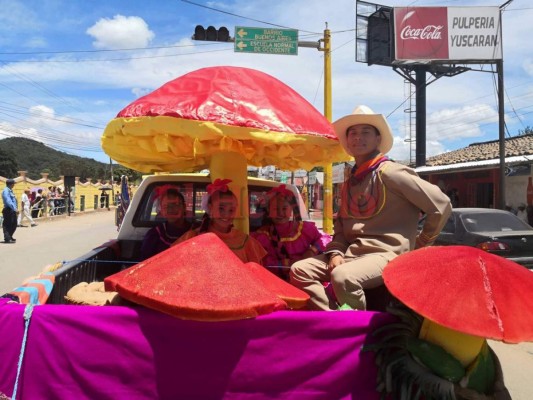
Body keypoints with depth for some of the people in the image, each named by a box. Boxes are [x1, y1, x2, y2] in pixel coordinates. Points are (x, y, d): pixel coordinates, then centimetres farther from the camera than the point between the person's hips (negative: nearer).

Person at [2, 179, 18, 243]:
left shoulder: (10, 190, 16)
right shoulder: (6, 191, -13)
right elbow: (8, 201, -24)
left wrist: (16, 208, 16)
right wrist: (14, 208, -31)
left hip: (12, 210, 10)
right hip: (8, 210, -10)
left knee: (14, 225, 15)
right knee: (7, 225, -5)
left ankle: (10, 237, 27)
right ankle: (7, 238, -3)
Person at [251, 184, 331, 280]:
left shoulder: (304, 227, 11)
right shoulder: (263, 235, 4)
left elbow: (326, 238, 13)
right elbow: (264, 263, -6)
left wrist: (313, 251, -6)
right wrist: (288, 263, -16)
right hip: (282, 280, -2)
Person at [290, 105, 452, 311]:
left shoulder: (389, 172, -8)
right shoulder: (349, 183, 15)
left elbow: (441, 205, -8)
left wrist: (419, 244, 1)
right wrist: (336, 252, -1)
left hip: (385, 254, -7)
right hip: (351, 253, 8)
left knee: (343, 276, -35)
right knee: (299, 270, -7)